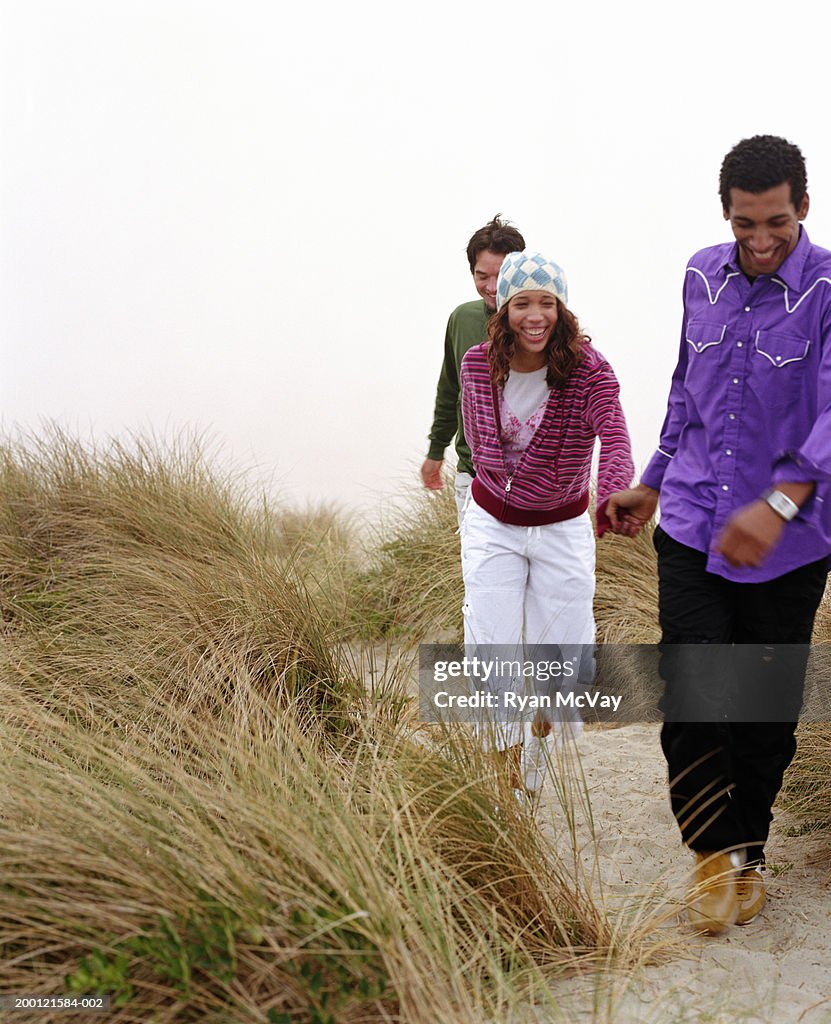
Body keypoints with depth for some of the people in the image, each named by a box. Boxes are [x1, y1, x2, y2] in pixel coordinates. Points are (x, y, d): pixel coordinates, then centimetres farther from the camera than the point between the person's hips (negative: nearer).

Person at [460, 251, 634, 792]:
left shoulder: (588, 369, -20)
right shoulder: (478, 365, -11)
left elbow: (614, 436, -37)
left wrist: (612, 493, -56)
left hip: (562, 527, -1)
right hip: (492, 523, 1)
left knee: (560, 656, 7)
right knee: (493, 652, -5)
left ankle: (541, 729, 40)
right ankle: (503, 717, 27)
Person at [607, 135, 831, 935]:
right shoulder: (703, 276, 5)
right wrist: (651, 484, 24)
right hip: (692, 523, 3)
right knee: (689, 692, -6)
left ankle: (748, 853, 31)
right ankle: (715, 847, 16)